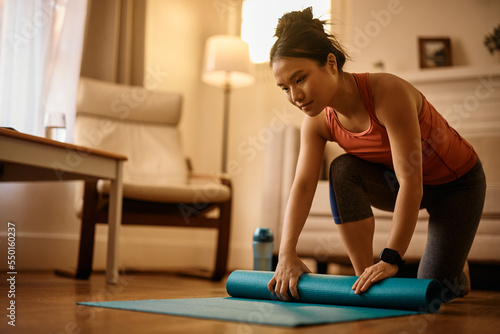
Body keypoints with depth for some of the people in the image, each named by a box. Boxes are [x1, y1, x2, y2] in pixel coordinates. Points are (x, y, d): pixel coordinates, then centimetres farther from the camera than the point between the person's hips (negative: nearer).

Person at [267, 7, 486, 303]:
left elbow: (411, 184, -40)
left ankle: (458, 272, 27)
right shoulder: (318, 122, -16)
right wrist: (287, 255, -34)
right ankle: (365, 279, -16)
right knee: (343, 170, -27)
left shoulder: (388, 93, -36)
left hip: (458, 181, -5)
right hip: (399, 181, 5)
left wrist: (390, 260, -44)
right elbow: (303, 186, -22)